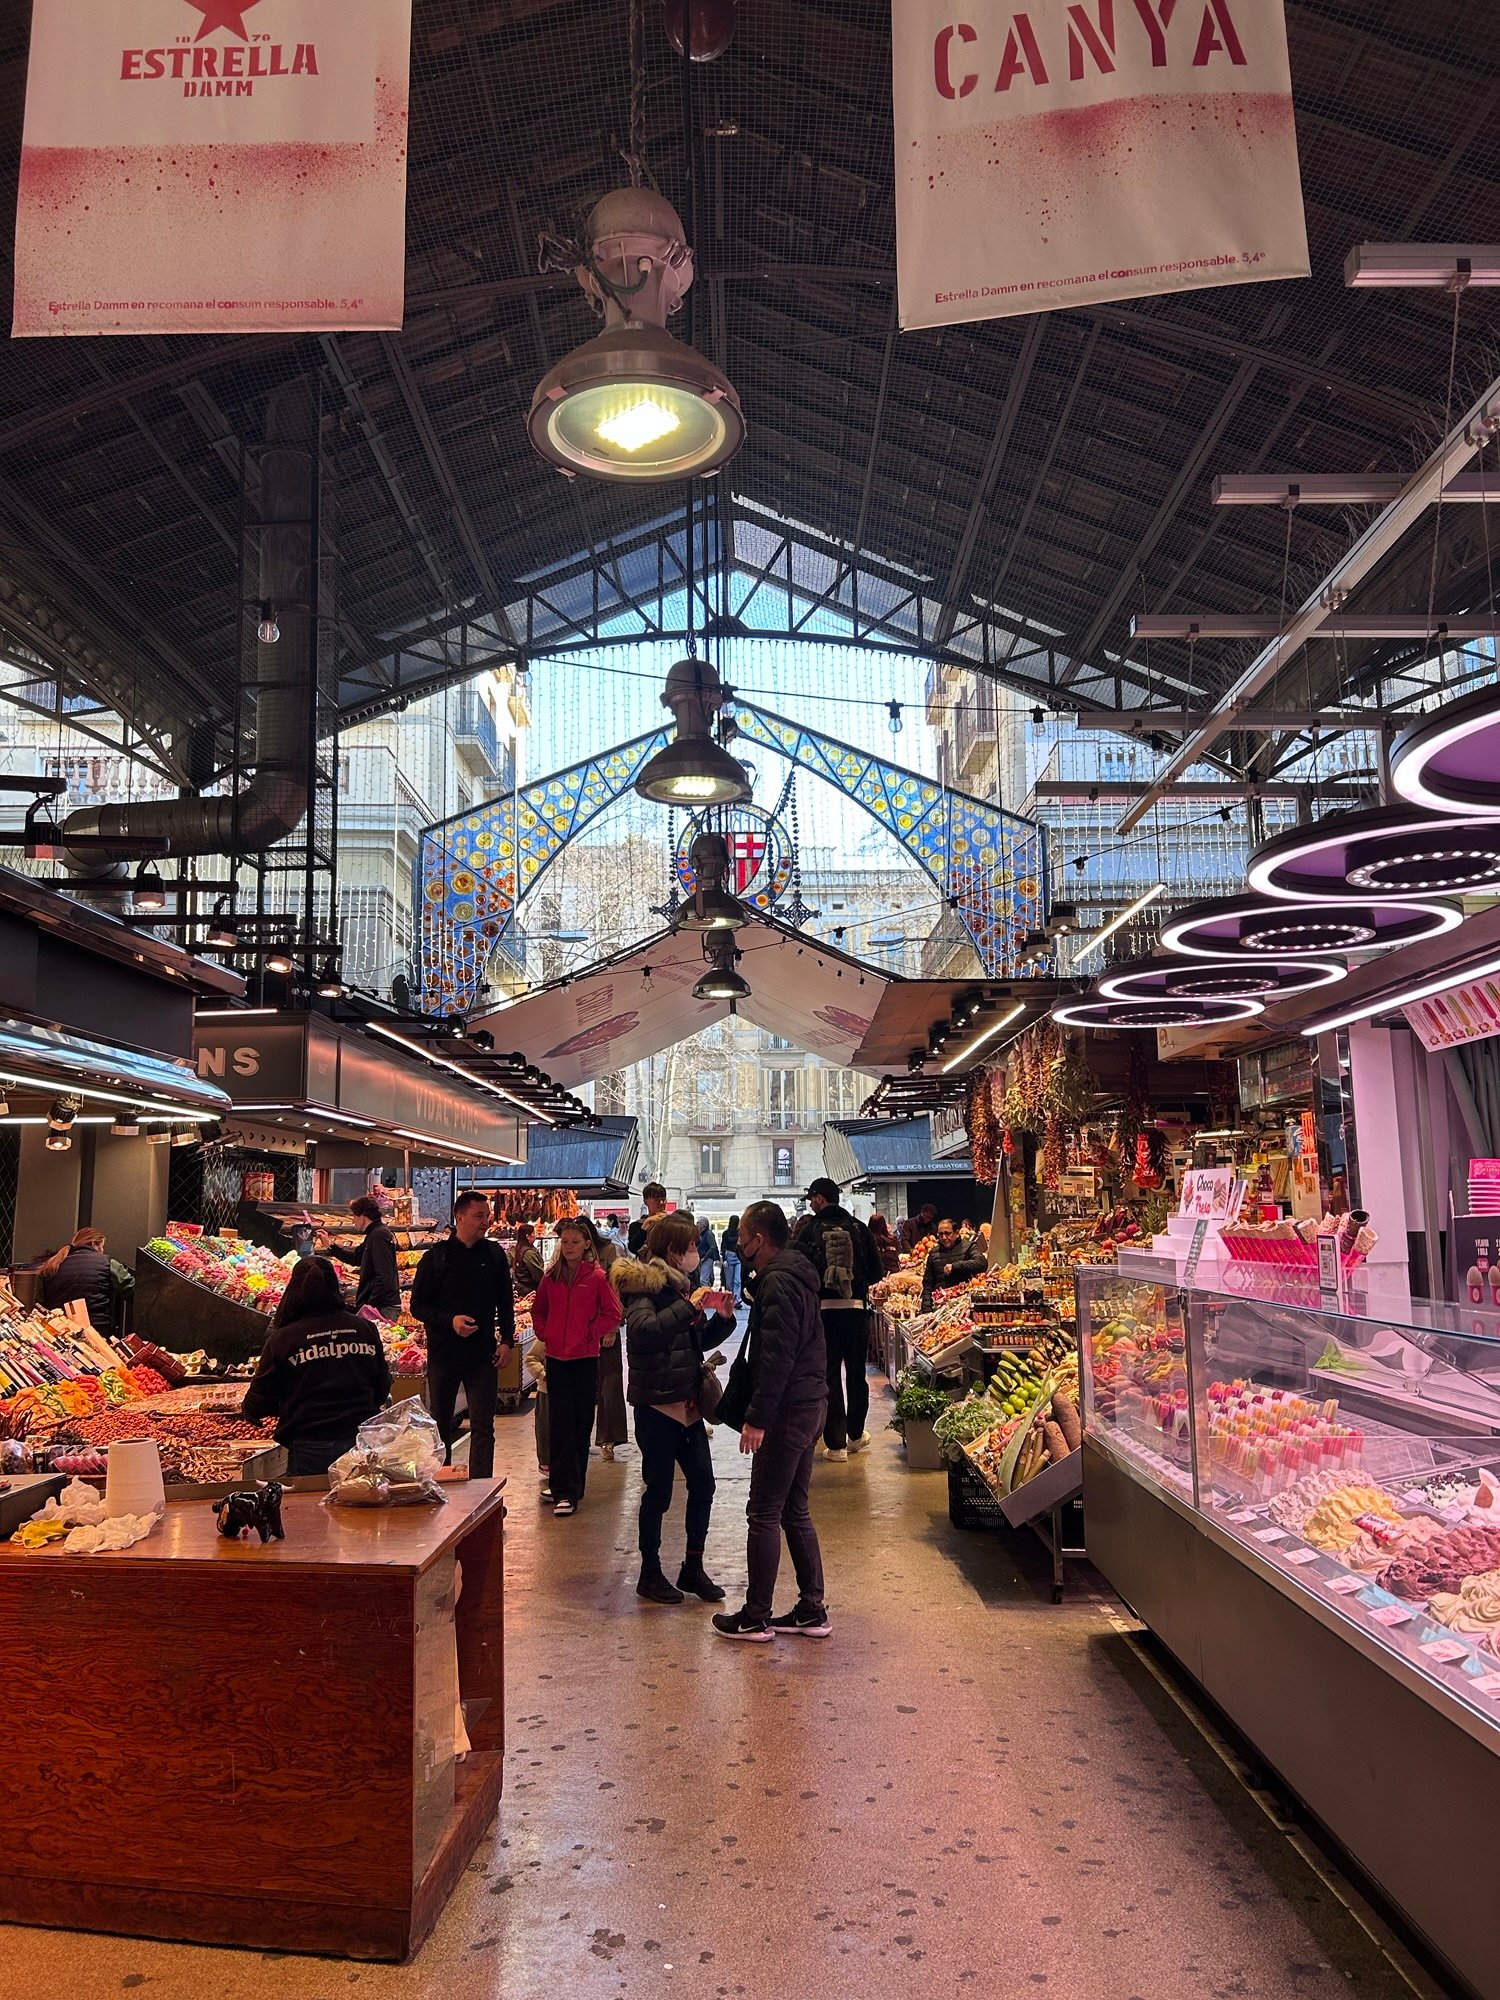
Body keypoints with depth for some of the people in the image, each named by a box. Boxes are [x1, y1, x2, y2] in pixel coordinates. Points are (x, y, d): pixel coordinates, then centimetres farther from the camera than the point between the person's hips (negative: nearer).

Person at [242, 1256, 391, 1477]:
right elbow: (382, 1389, 10)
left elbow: (260, 1400, 1)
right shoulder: (365, 1329, 2)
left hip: (311, 1449, -3)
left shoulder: (283, 1339, -6)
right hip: (363, 1442, 3)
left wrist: (247, 1409, 24)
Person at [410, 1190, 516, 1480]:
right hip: (443, 1351, -1)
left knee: (483, 1428, 1)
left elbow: (505, 1302, 12)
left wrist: (506, 1340, 2)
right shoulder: (437, 1256, -2)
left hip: (483, 1353, 1)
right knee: (440, 1426, 9)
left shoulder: (494, 1255, 5)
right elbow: (418, 1306, -2)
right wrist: (450, 1321, -17)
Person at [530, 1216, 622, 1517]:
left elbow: (613, 1314, -2)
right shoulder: (552, 1277, 6)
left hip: (585, 1357, -3)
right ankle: (564, 1489, 0)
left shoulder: (597, 1277, -5)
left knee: (581, 1423, 6)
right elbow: (538, 1310, 19)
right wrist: (544, 1334, 5)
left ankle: (573, 1485, 17)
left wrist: (590, 1334, -8)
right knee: (560, 1423, -1)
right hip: (556, 1357, 3)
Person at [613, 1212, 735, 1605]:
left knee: (703, 1484, 8)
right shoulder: (645, 1285, -12)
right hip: (657, 1402, -8)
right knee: (658, 1490, 1)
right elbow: (641, 1329, -31)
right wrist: (689, 1307, -32)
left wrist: (723, 1318, 3)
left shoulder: (681, 1285, 13)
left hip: (687, 1402, 8)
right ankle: (650, 1573, 16)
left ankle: (693, 1568, 22)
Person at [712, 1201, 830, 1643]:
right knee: (794, 1511, 15)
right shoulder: (796, 1276, 15)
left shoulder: (778, 1283, -17)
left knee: (764, 1514, -1)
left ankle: (755, 1618, 7)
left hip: (788, 1409, -10)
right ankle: (811, 1611, 20)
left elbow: (777, 1357, -23)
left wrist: (757, 1418, -22)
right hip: (809, 1406, 10)